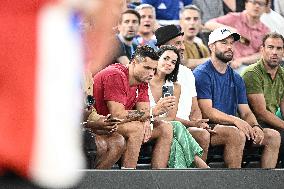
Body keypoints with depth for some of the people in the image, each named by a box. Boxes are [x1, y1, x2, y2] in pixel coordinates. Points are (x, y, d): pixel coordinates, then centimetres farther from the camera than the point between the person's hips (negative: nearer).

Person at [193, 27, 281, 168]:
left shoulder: (236, 78, 19)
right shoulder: (202, 74, -4)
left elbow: (246, 113, 14)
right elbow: (207, 112, -15)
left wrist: (255, 127, -9)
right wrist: (235, 120, -27)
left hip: (231, 127, 8)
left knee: (273, 136, -6)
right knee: (237, 134, -35)